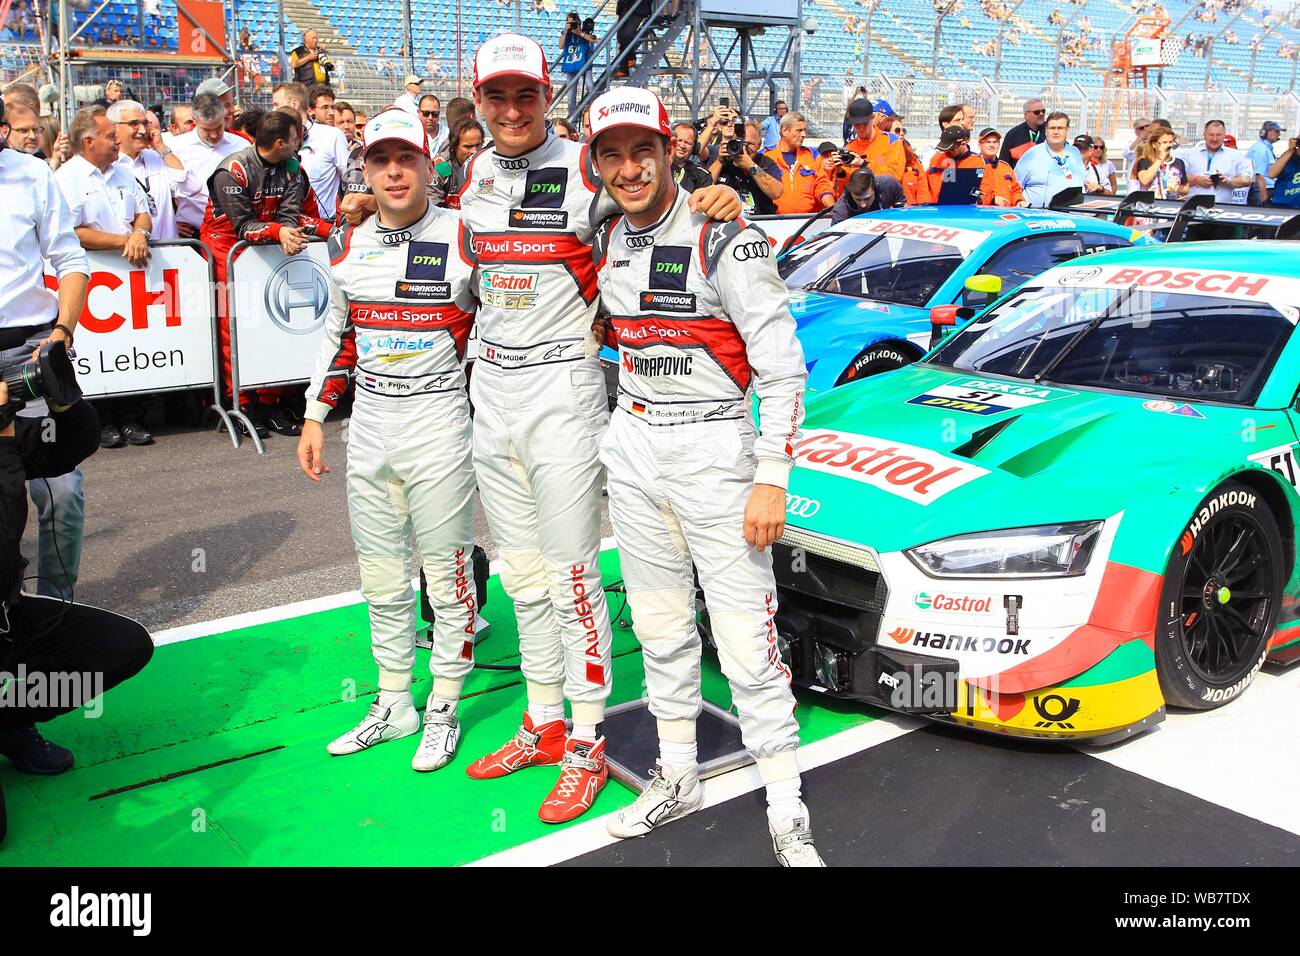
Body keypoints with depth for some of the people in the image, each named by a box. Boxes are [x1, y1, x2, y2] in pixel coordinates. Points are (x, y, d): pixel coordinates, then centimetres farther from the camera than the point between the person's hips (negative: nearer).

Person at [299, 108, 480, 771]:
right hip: (368, 424, 5)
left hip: (439, 423, -5)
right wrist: (315, 417, 14)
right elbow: (338, 336, 17)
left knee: (446, 572, 4)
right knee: (380, 575, 13)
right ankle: (393, 705, 29)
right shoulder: (347, 246, 8)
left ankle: (443, 710, 20)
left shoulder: (465, 239, -7)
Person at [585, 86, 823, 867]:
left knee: (747, 645, -4)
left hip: (716, 450, -6)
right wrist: (630, 429, 17)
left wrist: (772, 479, -17)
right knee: (661, 630, 15)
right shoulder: (606, 244, 7)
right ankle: (679, 779, 32)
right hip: (635, 453, 7)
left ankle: (788, 816, 9)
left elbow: (783, 366, -15)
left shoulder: (724, 240, -14)